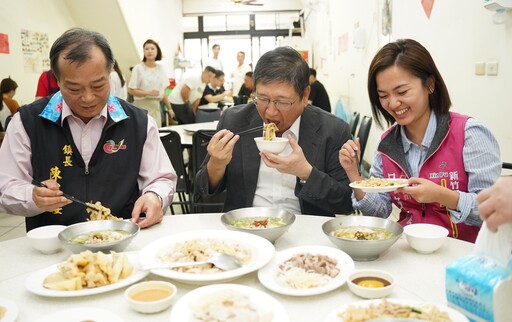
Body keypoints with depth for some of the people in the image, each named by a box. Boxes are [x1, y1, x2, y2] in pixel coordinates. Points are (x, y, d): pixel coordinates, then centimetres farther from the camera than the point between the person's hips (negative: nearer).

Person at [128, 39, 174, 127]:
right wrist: (148, 93, -19)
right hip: (142, 106, -4)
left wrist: (169, 108, 12)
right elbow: (131, 90, -8)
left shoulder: (161, 69, 8)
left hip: (156, 106, 5)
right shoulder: (138, 68, -6)